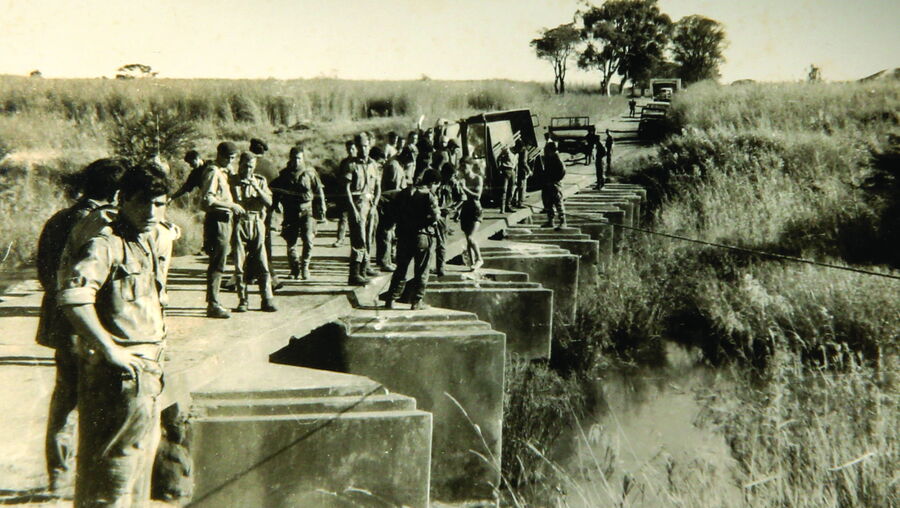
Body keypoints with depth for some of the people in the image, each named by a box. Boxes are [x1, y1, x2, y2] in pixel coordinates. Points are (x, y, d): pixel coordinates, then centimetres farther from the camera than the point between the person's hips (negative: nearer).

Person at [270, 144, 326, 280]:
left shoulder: (310, 172, 1)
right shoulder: (284, 174, 7)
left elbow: (319, 192, 4)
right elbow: (276, 191, 17)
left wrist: (321, 210, 1)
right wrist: (277, 204, 4)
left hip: (307, 210, -2)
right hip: (290, 212, 2)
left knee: (308, 240, -13)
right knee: (291, 241, 4)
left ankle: (304, 267, 7)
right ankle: (295, 269, 19)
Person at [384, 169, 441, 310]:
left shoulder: (405, 192, 7)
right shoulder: (429, 197, -12)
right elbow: (435, 217, -19)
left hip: (404, 236, 5)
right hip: (422, 236, -5)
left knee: (401, 269, 14)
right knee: (421, 271, 7)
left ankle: (390, 300, 13)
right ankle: (416, 302, 9)